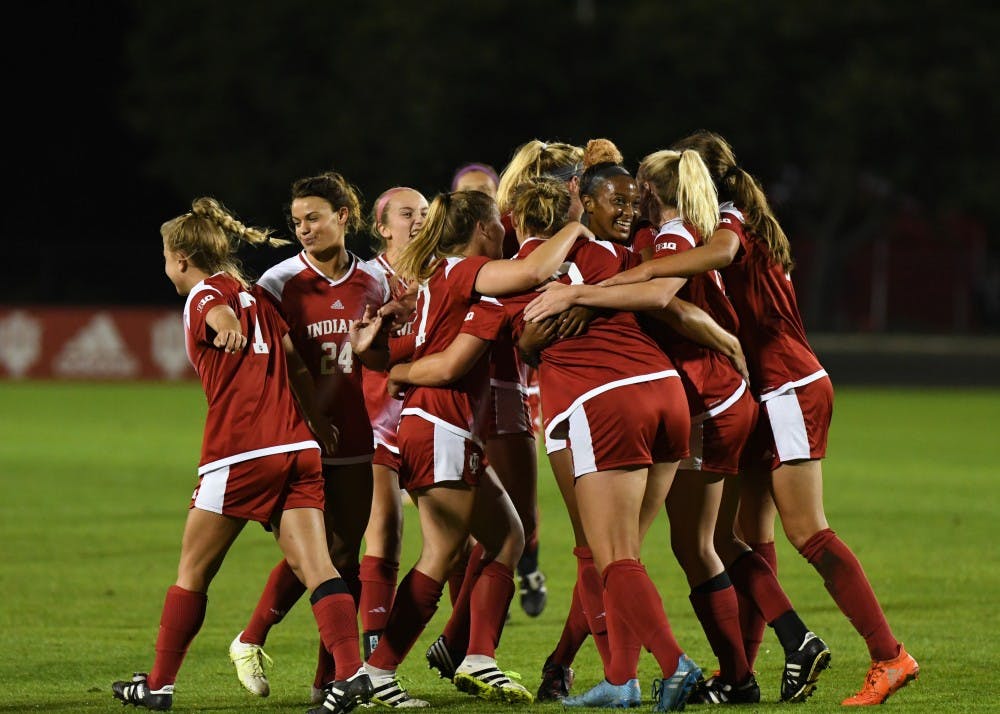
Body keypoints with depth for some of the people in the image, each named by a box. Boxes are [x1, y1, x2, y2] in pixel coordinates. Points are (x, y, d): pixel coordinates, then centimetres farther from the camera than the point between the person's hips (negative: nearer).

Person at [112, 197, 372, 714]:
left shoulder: (203, 295, -1)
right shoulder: (255, 296, 21)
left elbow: (220, 313, -25)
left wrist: (226, 326, -48)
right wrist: (318, 423, 30)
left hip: (238, 454, -6)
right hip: (296, 446, 6)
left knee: (194, 570, 8)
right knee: (314, 565, -5)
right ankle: (351, 672, -22)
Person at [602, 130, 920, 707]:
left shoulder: (731, 223, -12)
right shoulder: (749, 227, 19)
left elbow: (720, 252, -36)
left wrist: (640, 272, -42)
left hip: (790, 388, -10)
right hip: (767, 395, 10)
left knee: (806, 531, -13)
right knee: (748, 536, 8)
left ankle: (890, 656, -15)